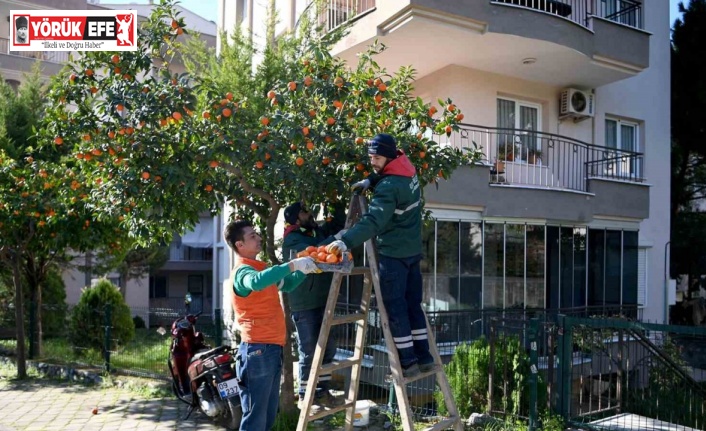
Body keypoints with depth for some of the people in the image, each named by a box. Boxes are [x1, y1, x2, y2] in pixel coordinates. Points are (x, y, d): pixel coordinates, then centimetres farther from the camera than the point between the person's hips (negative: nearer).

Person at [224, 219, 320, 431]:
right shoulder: (243, 271, -14)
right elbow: (256, 282, -38)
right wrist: (292, 265, -36)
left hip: (272, 348, 9)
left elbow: (286, 284, 29)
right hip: (257, 349, -9)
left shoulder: (262, 268, 15)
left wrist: (304, 270, 12)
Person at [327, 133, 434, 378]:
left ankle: (408, 362, 4)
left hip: (393, 253, -9)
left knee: (394, 307, 0)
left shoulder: (388, 187, -22)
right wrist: (370, 180, 8)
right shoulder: (407, 170, 5)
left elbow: (373, 221, -33)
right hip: (412, 250, 9)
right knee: (412, 303, 14)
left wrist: (346, 241, -42)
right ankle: (423, 357, 19)